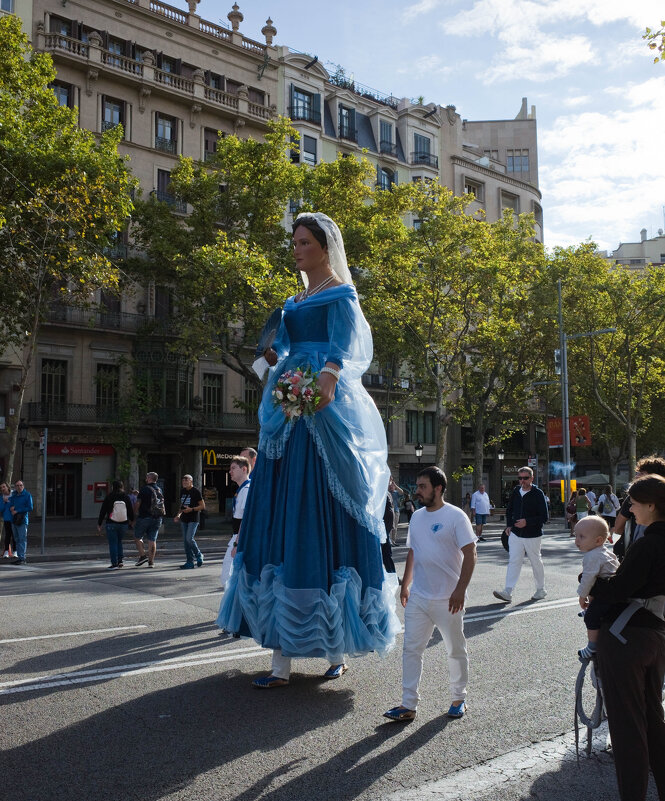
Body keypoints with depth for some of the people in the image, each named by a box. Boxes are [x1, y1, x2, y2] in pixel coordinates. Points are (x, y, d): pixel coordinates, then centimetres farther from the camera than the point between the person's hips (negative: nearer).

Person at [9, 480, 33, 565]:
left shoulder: (27, 495, -2)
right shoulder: (13, 496, 15)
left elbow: (30, 508, -8)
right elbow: (10, 506, 18)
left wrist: (17, 511, -10)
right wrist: (11, 508, -6)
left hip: (22, 520, -6)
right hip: (14, 520, 6)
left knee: (22, 539, -9)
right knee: (17, 539, 8)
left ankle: (22, 558, -10)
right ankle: (19, 557, 12)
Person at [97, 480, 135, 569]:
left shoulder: (108, 498, -6)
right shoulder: (127, 497, -1)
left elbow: (102, 512, -3)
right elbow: (131, 511, 4)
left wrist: (99, 524, 4)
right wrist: (132, 521, 20)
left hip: (111, 524, -3)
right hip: (124, 524, 3)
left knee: (113, 543, 2)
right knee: (119, 541, 20)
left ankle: (114, 563, -2)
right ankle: (120, 560, 12)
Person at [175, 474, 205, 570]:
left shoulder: (196, 492, -7)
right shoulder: (182, 491, 13)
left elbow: (202, 506, -7)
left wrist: (191, 509, -18)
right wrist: (178, 515, 11)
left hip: (193, 519, -7)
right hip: (184, 519, 7)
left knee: (189, 538, -17)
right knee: (185, 540, 4)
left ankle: (199, 555, 7)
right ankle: (190, 562, 10)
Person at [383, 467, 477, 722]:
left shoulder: (455, 516, -11)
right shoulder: (417, 516, 9)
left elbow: (470, 554, -13)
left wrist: (460, 589, -19)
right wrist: (405, 585, 16)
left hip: (447, 600, -5)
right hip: (417, 597, 6)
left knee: (456, 651, 10)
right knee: (411, 650, 3)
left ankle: (458, 699, 28)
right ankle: (408, 705, 9)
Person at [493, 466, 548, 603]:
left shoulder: (538, 494, -11)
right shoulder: (515, 492, 6)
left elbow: (544, 517, -13)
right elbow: (509, 510, 21)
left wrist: (527, 522, -21)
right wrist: (509, 525, 8)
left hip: (533, 535, -4)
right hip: (515, 534, 4)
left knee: (536, 562, 9)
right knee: (513, 562, -4)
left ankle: (541, 590, 27)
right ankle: (508, 592, -9)